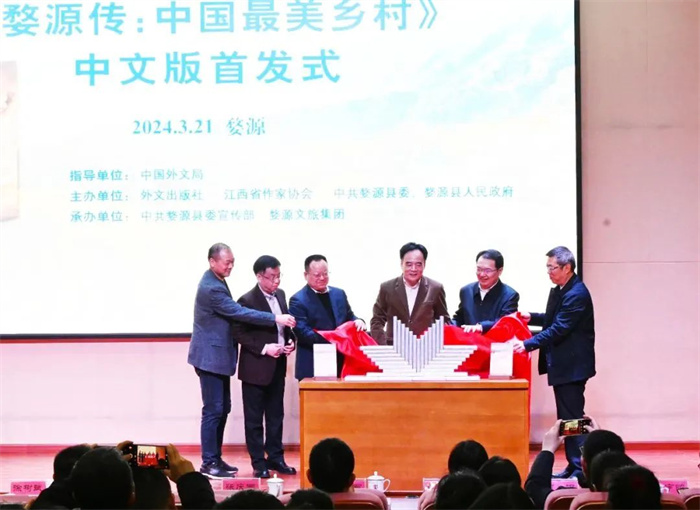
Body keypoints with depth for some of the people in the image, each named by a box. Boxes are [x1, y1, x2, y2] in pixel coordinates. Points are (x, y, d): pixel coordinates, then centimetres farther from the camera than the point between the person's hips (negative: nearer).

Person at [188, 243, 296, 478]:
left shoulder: (215, 282, 12)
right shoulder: (211, 287, -21)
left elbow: (232, 312, 19)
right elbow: (239, 313, -26)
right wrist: (275, 318, -27)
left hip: (218, 355, 10)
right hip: (211, 356, -10)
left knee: (222, 409, 14)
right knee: (213, 410, -6)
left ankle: (215, 458, 20)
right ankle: (208, 463, -1)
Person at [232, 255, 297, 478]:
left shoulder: (280, 295, 8)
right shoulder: (247, 300, -14)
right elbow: (239, 333, -14)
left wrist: (290, 341, 0)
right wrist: (264, 348, -21)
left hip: (278, 365, 7)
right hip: (256, 367, -7)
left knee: (276, 415, 14)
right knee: (254, 417, 2)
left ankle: (275, 458, 23)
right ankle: (258, 463, 8)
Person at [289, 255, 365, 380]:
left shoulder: (339, 294, 15)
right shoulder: (298, 300, -5)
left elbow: (349, 317, 21)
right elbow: (302, 332, -14)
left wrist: (357, 321, -4)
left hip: (341, 363, 6)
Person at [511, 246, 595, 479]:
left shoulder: (576, 294, -19)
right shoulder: (558, 291, 12)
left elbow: (559, 329, -25)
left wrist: (527, 344, -28)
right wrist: (532, 317, 7)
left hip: (572, 365, -11)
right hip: (562, 364, 11)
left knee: (572, 416, -8)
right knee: (567, 417, 14)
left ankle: (580, 467, -5)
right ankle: (574, 466, 21)